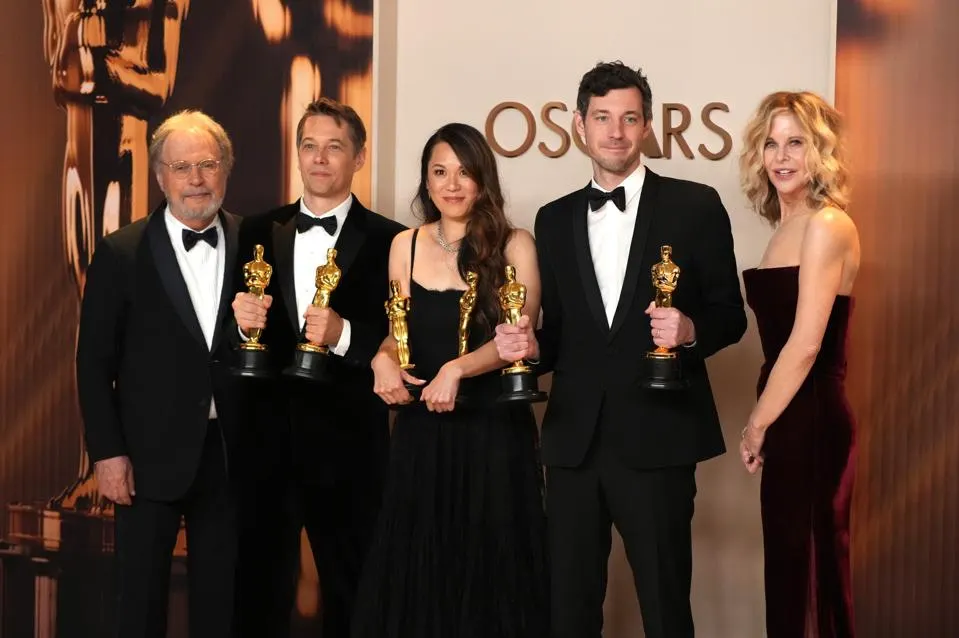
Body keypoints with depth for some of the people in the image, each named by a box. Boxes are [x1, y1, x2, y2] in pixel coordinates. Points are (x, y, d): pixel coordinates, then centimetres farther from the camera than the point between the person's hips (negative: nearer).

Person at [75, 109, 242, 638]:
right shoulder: (121, 253, -4)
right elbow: (94, 361, -4)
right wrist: (107, 452, -8)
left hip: (230, 451, 2)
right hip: (150, 453, -2)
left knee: (221, 594, 12)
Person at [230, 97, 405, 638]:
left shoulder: (388, 241, -3)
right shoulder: (260, 232, 9)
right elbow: (242, 332, 9)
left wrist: (343, 334, -25)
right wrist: (243, 322, -12)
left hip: (347, 443, -3)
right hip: (266, 439, 3)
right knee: (259, 588, 11)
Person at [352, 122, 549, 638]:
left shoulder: (513, 245, -3)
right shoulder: (405, 245, 7)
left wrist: (456, 369, -26)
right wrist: (384, 361, -6)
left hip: (492, 427, -3)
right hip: (421, 430, 3)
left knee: (489, 567, 5)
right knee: (414, 568, 8)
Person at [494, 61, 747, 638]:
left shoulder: (694, 206, 0)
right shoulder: (554, 220, 12)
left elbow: (730, 313, 2)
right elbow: (560, 333, 14)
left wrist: (691, 330, -18)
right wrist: (532, 346, -7)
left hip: (657, 440, -3)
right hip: (574, 441, 4)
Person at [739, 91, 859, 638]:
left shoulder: (826, 225, -14)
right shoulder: (790, 225, 14)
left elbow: (806, 343, -20)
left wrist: (757, 424, -10)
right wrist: (766, 423, 7)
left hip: (810, 421, -9)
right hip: (793, 420, 9)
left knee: (807, 571, 0)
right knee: (799, 567, 16)